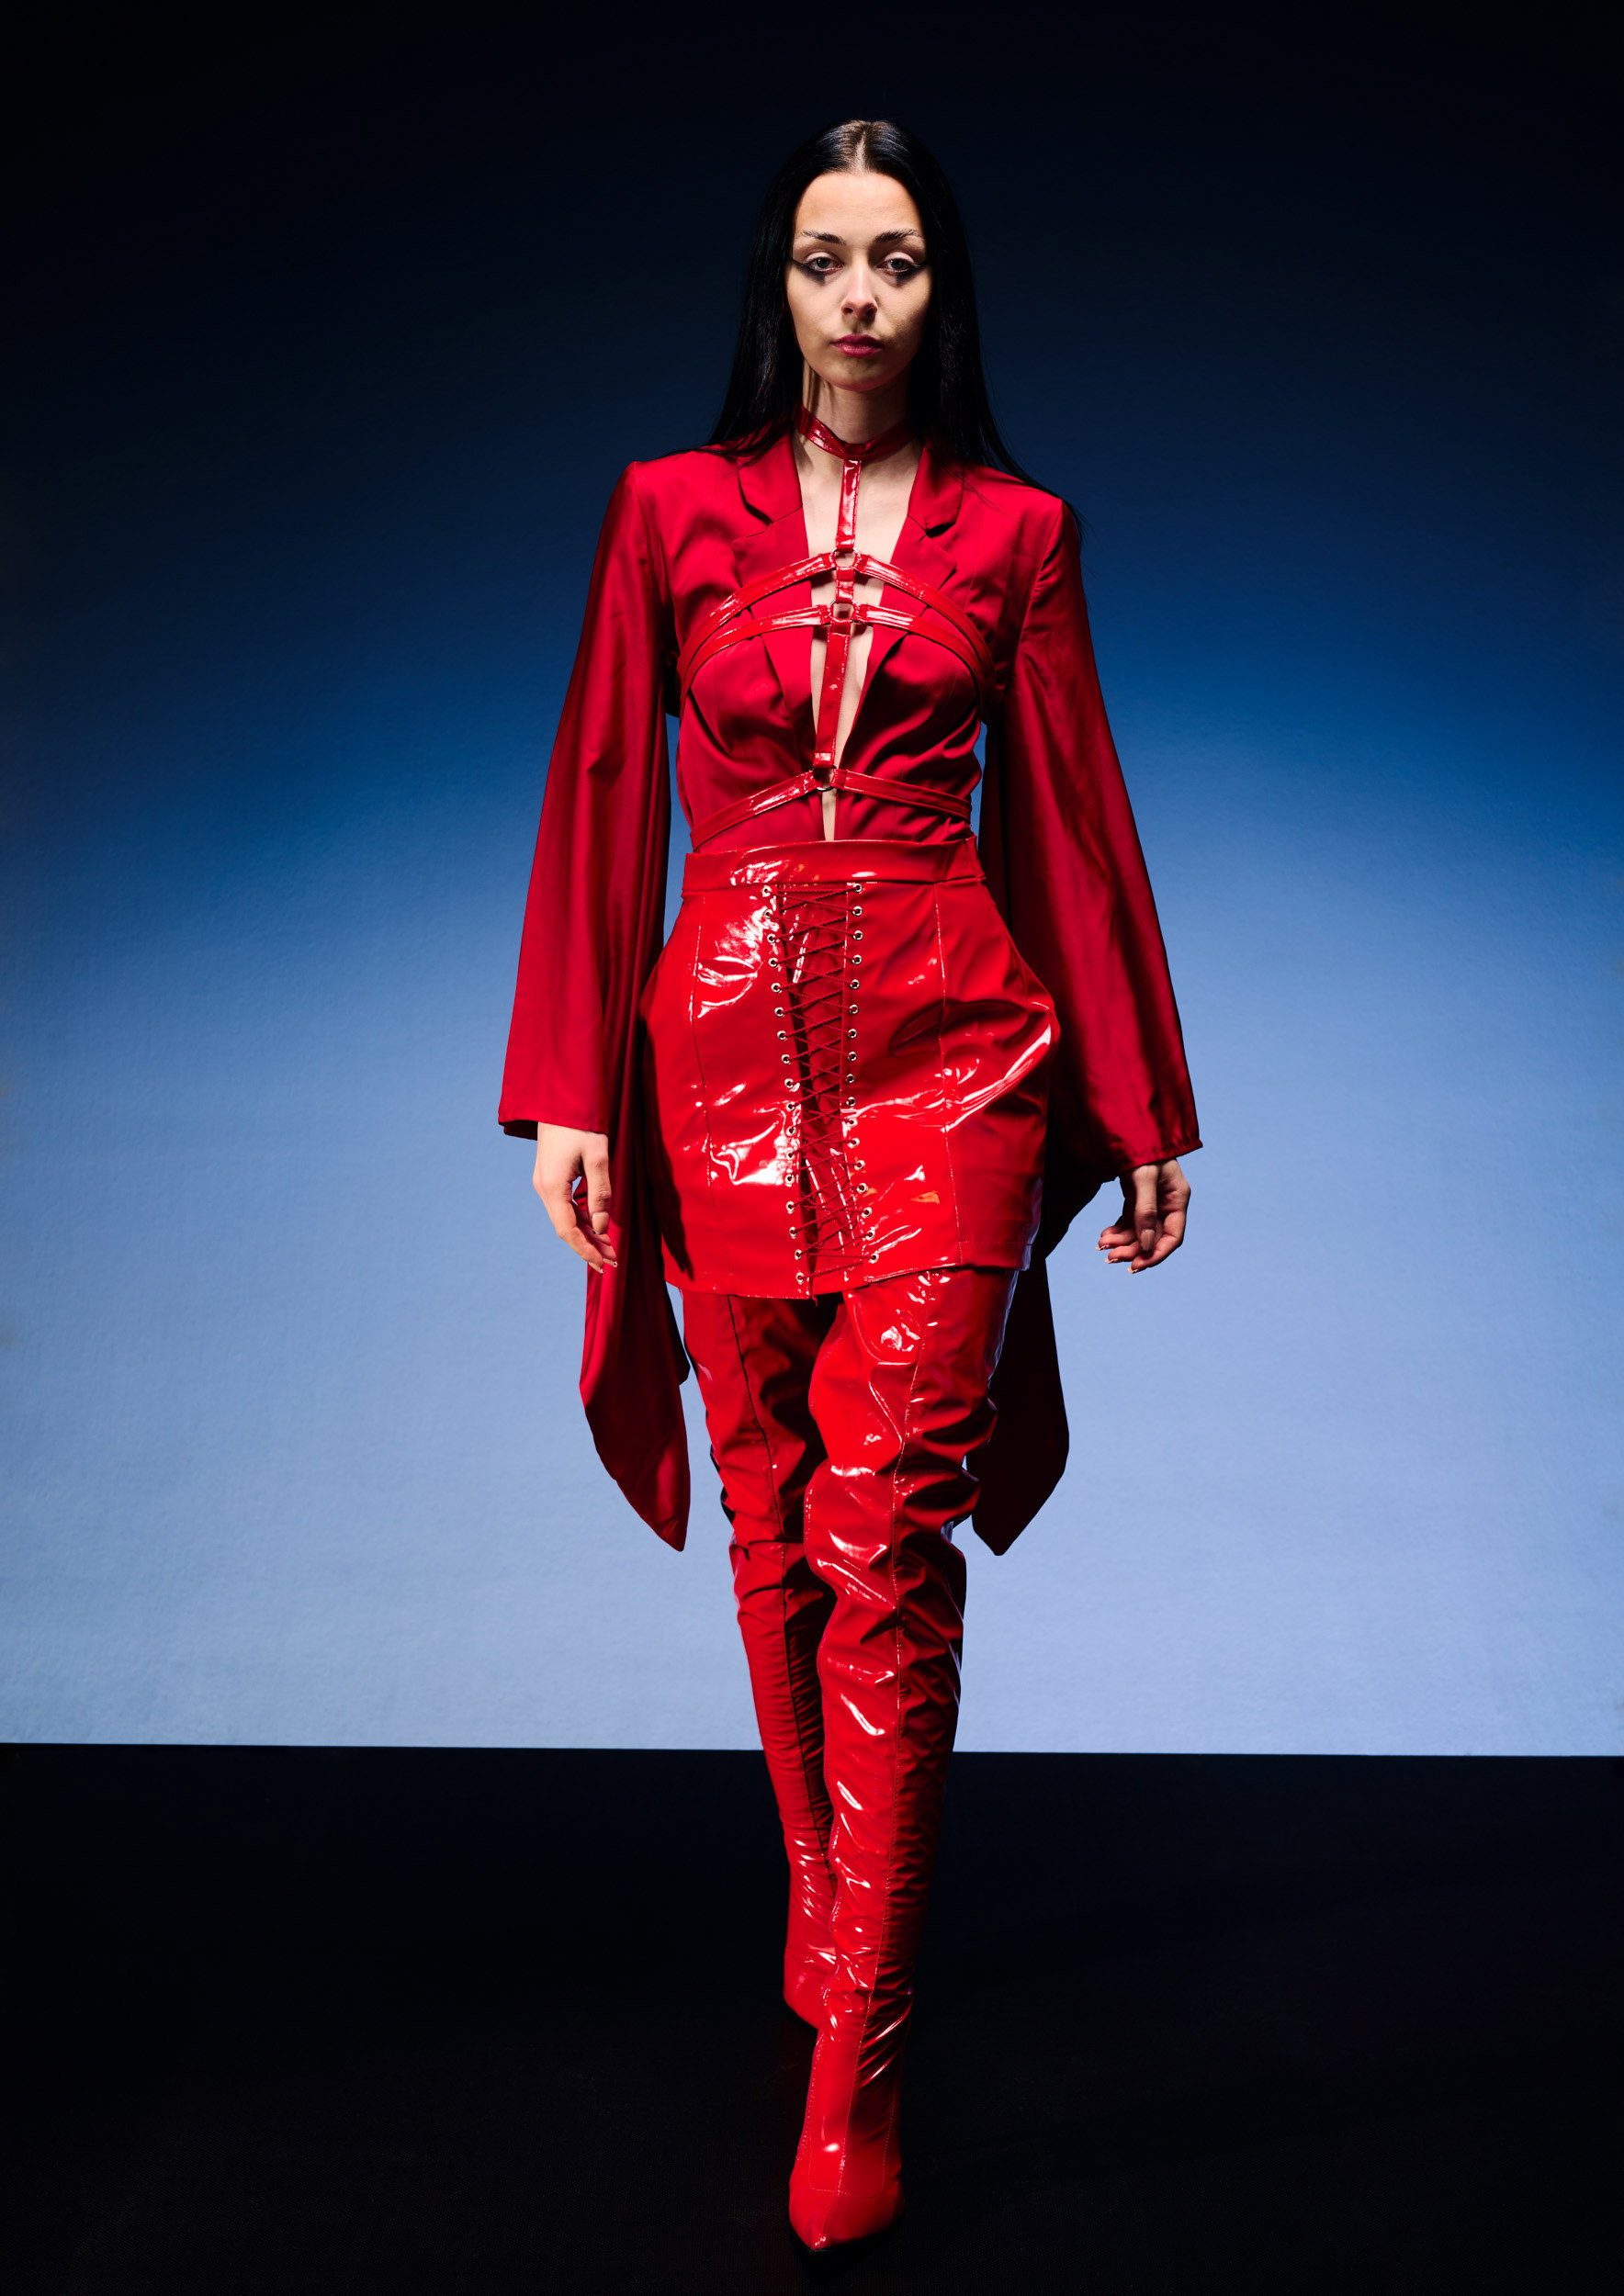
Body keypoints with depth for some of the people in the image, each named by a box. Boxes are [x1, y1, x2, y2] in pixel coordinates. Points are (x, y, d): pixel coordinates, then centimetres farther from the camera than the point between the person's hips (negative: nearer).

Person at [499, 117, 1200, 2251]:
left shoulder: (1015, 531, 8)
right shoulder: (671, 510, 9)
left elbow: (1074, 818, 9)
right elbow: (600, 804, 6)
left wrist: (1144, 1109, 8)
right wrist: (569, 1089, -1)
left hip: (951, 1045, -1)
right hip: (727, 1040, 2)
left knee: (884, 1532, -6)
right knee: (775, 1520, 8)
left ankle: (855, 2053, 5)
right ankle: (833, 1909, 30)